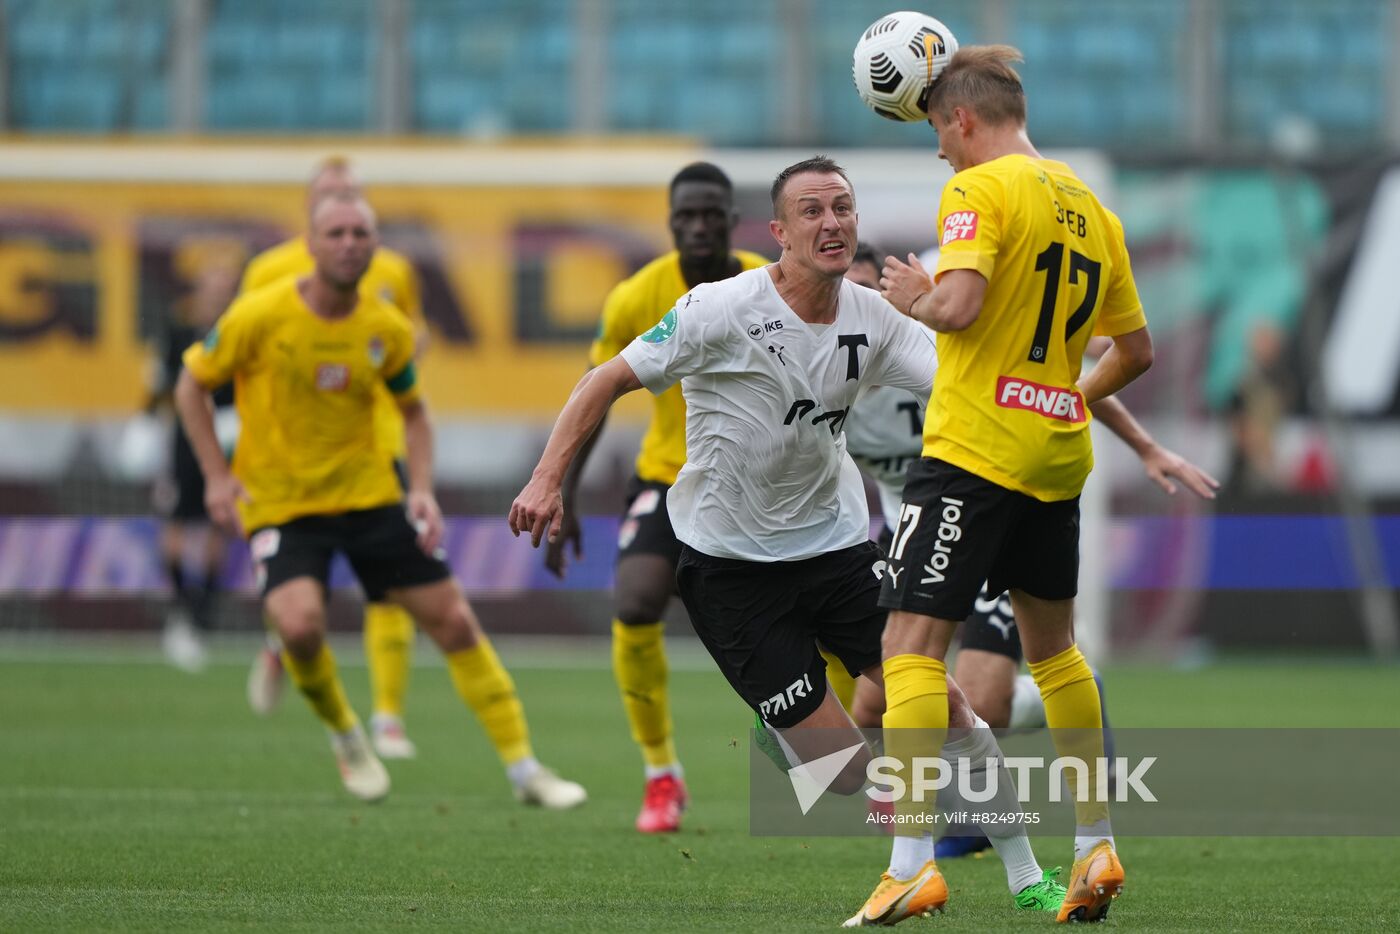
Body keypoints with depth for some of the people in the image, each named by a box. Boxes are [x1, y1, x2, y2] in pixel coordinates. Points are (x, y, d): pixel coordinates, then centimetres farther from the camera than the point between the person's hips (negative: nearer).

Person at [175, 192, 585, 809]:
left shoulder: (387, 329, -3)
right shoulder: (262, 317, -14)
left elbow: (412, 411, 13)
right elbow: (192, 384, -1)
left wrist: (423, 490, -2)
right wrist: (216, 475, -10)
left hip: (369, 496, 3)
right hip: (279, 500, -3)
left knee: (454, 620, 0)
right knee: (301, 622, -28)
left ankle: (523, 768, 11)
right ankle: (343, 733, 4)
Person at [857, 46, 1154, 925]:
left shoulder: (980, 190, -9)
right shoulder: (1092, 208, 14)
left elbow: (958, 305, -24)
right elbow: (1137, 351, 19)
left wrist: (914, 294, -3)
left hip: (975, 449, -7)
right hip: (1059, 457, 8)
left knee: (914, 642, -9)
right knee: (1053, 645, 22)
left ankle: (914, 861, -20)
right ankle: (1097, 846, 24)